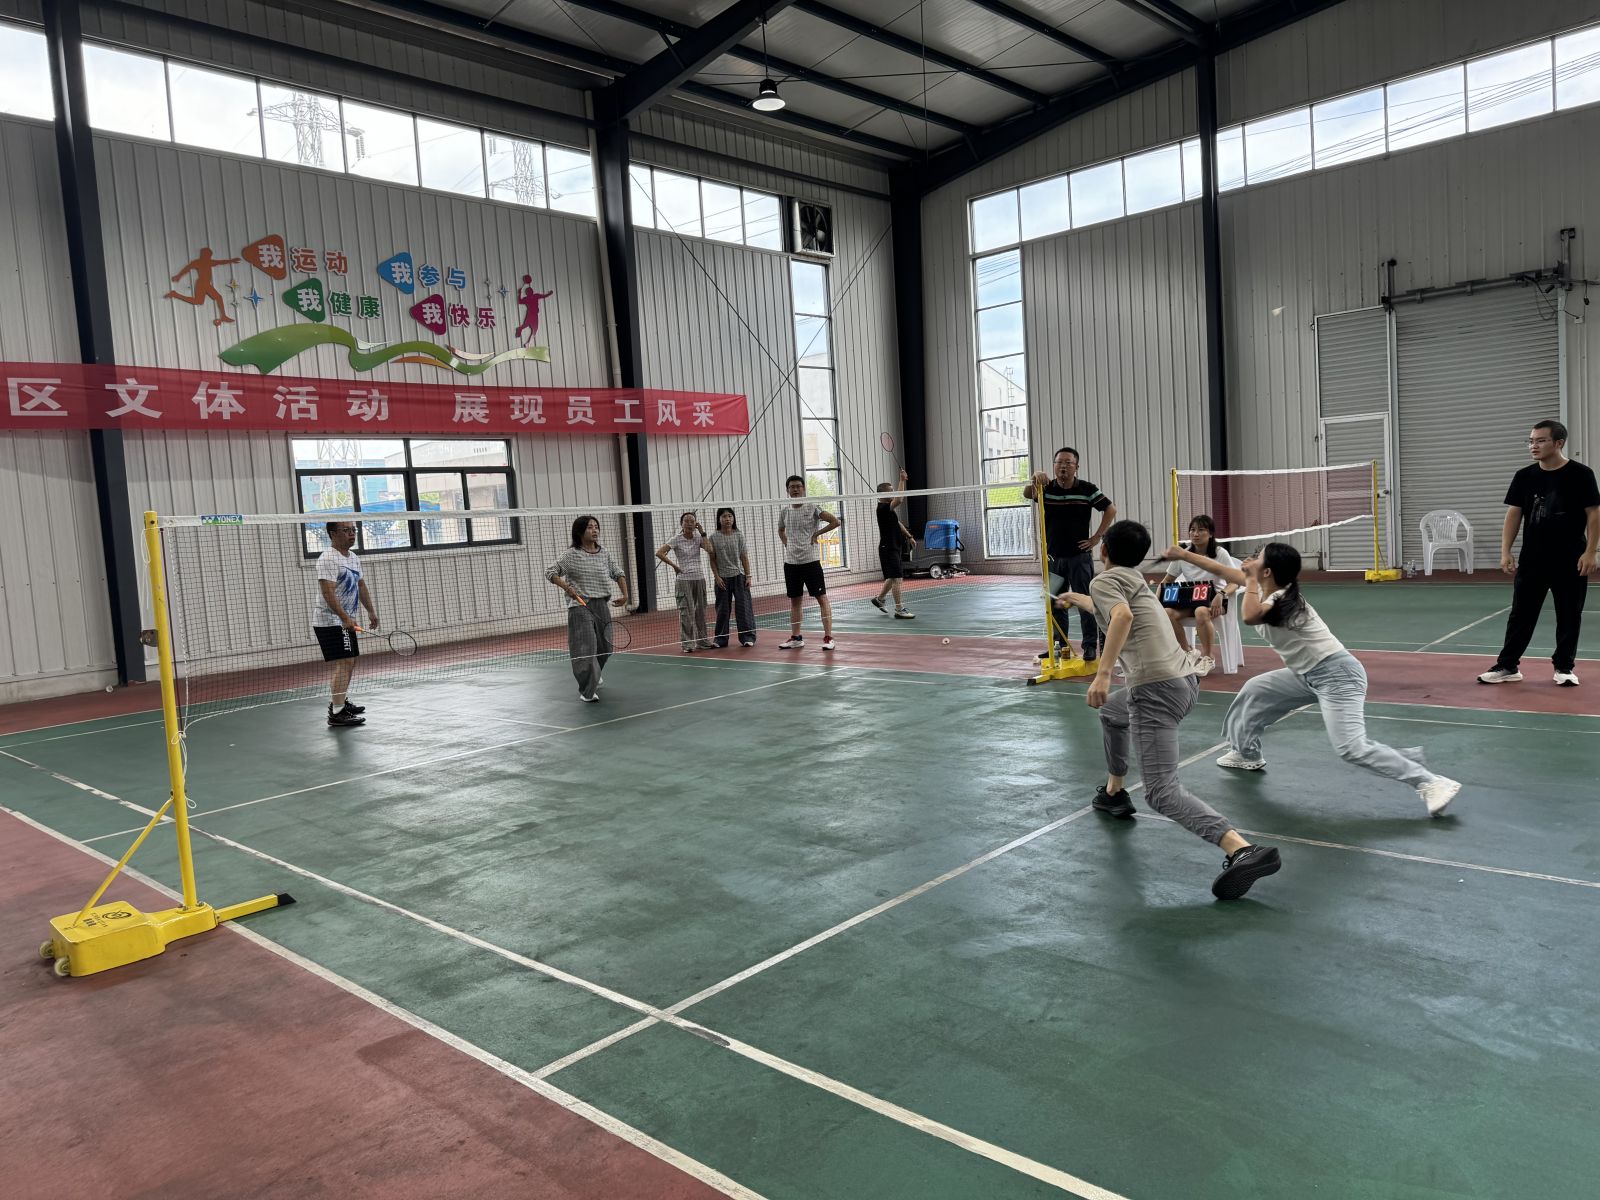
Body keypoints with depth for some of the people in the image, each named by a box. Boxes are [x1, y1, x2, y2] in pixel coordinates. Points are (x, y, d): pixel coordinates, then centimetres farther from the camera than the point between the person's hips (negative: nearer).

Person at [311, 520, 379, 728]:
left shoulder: (353, 558, 13)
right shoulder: (328, 559, -18)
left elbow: (361, 586, 23)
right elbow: (328, 593, -26)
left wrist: (371, 610, 20)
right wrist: (345, 617, -32)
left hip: (345, 621, 10)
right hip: (330, 621, -10)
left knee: (350, 661, 17)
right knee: (343, 662, -16)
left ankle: (340, 701, 33)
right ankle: (337, 713, -17)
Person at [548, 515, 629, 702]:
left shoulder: (605, 553, 8)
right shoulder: (571, 555, -6)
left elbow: (618, 573, 16)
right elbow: (550, 572, -6)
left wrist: (625, 594, 3)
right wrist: (567, 587, -20)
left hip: (602, 606, 5)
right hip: (581, 607, -5)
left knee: (605, 648, 13)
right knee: (586, 648, -11)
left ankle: (594, 675, 43)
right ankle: (587, 692, -2)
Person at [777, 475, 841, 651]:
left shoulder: (812, 508, -5)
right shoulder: (785, 512, 8)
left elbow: (835, 521, -9)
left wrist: (817, 533, -10)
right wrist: (786, 543, 12)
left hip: (810, 560, -5)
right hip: (790, 562, 5)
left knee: (821, 597, -5)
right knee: (794, 600, 11)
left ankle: (828, 637, -3)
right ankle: (795, 638, 20)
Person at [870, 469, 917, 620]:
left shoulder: (888, 508, 14)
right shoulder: (883, 508, -17)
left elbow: (897, 523, 25)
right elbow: (899, 499, -32)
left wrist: (909, 536, 23)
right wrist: (902, 480, -27)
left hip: (894, 547, 10)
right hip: (888, 548, -10)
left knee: (893, 578, 19)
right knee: (896, 578, -11)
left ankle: (879, 599, 35)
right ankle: (899, 610, -10)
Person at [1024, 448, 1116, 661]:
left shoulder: (1087, 489, -5)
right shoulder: (1046, 488, 1)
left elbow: (1110, 509, -1)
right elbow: (1026, 495, -18)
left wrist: (1097, 537, -5)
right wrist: (1034, 481, -39)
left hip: (1079, 555, -3)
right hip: (1053, 556, 3)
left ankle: (1090, 646, 7)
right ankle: (1060, 645, 20)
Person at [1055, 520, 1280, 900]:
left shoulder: (1104, 580, 0)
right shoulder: (1133, 579, 25)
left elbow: (1122, 616, -23)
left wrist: (1102, 673, -27)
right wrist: (1078, 600, 67)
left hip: (1156, 688, -9)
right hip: (1186, 679, 9)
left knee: (1162, 790, -15)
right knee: (1111, 711, 36)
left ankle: (1242, 851, -34)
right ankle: (1114, 793, 45)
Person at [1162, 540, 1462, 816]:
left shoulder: (1284, 600, -22)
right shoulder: (1267, 589, 4)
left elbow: (1249, 616, -42)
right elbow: (1222, 570, 13)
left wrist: (1250, 579, -28)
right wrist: (1183, 555, 16)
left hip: (1336, 675, -10)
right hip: (1308, 674, 10)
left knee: (1352, 748, -22)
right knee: (1254, 692, 19)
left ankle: (1431, 783, -17)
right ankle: (1247, 754, 37)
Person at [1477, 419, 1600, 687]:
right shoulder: (1524, 476, 3)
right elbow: (1513, 514, 5)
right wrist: (1505, 551, -3)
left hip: (1570, 560, -2)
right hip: (1531, 560, 2)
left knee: (1569, 615, 7)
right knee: (1521, 614, 4)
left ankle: (1564, 666, 18)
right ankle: (1507, 666, 9)